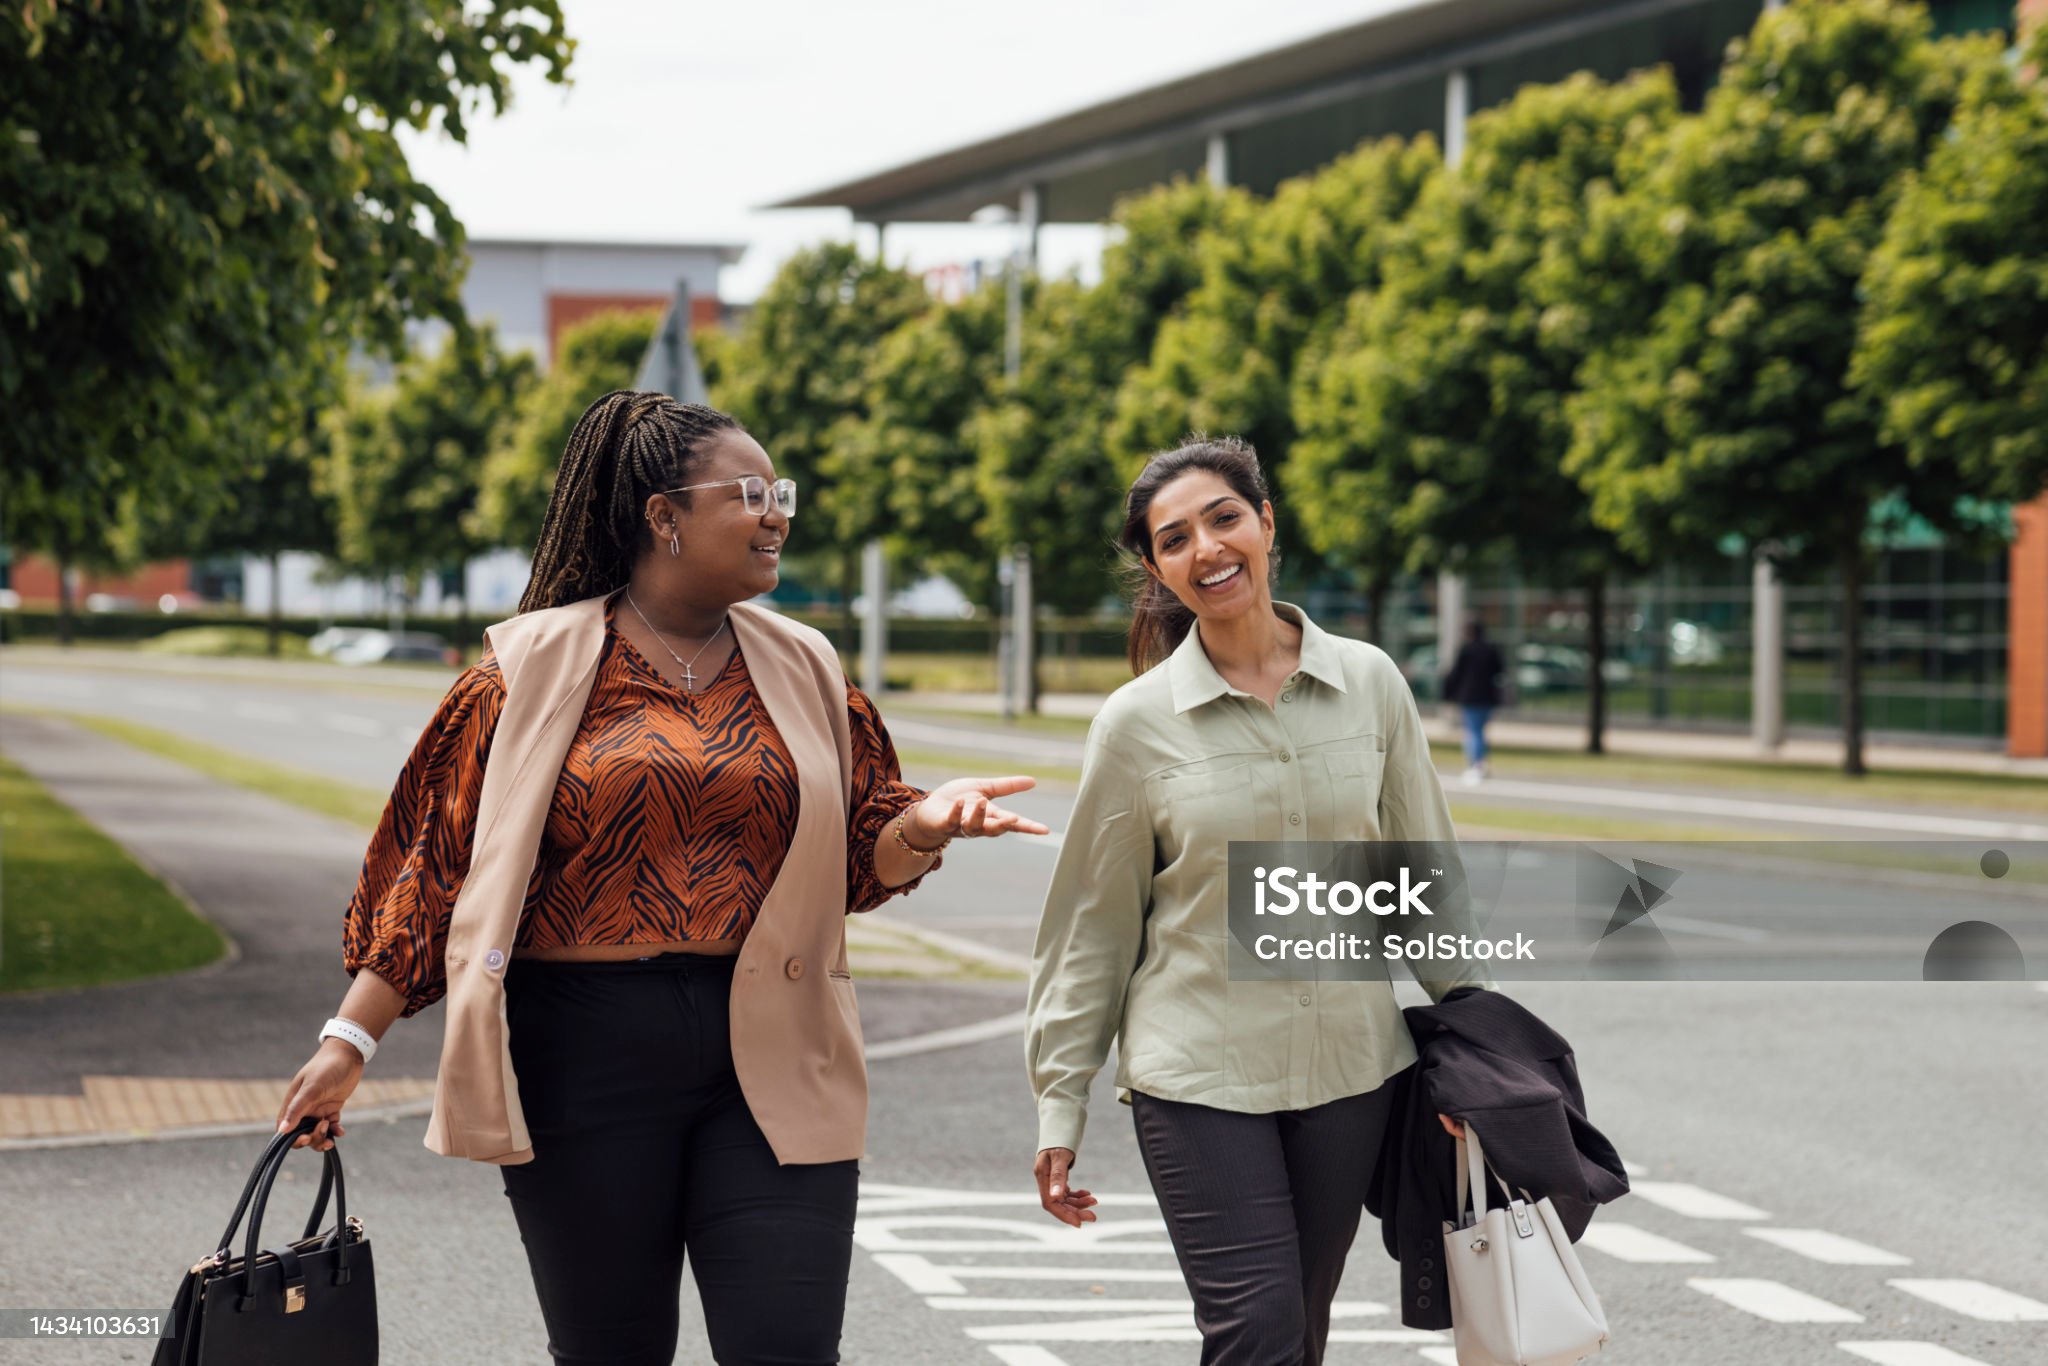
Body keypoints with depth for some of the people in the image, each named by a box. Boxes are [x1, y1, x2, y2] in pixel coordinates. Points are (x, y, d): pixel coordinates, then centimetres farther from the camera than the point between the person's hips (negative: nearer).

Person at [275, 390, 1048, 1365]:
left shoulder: (803, 671, 11)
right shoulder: (536, 668, 1)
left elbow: (858, 864, 14)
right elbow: (438, 864, 2)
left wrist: (922, 825, -9)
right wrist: (351, 1039, -2)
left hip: (771, 1058, 2)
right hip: (587, 1054, -2)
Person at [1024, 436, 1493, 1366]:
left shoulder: (1369, 684, 2)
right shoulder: (1138, 722, -4)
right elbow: (1089, 928, 1)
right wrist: (1060, 1107, 1)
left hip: (1350, 1070, 3)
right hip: (1199, 1076, -3)